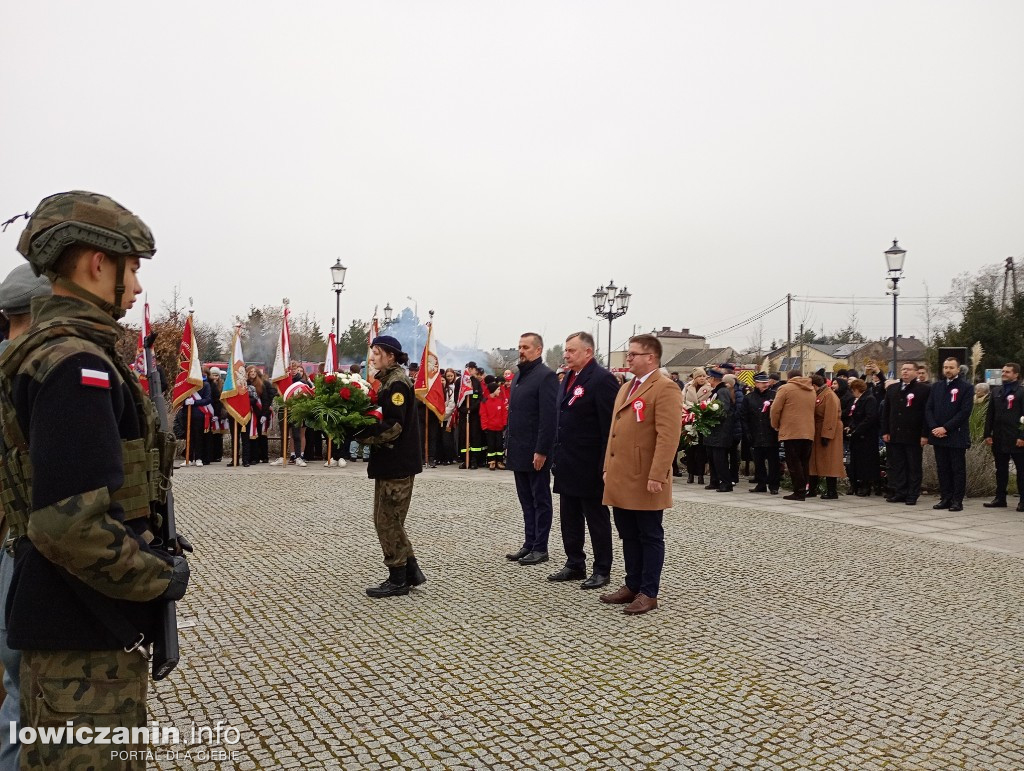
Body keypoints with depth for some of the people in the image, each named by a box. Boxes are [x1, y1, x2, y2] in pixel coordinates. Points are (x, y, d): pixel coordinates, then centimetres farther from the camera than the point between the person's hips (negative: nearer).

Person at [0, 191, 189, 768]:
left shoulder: (52, 348, 11)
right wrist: (159, 578, -16)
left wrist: (155, 558, 14)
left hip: (74, 618, 10)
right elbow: (72, 523, -31)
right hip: (87, 632, -10)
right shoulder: (76, 362, -22)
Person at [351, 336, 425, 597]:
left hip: (397, 463, -10)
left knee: (387, 521, -1)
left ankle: (398, 580, 10)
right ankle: (411, 571, 23)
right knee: (387, 519, 15)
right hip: (390, 461, 10)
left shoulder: (397, 383, -15)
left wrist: (361, 436, -18)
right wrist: (364, 432, 1)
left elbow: (392, 426, -23)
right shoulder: (388, 380, 15)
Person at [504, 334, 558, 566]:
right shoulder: (518, 375, 14)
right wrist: (508, 444, 14)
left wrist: (541, 451, -20)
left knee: (540, 501, 3)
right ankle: (529, 544, 23)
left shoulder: (546, 376, -13)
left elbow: (548, 417, -18)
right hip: (518, 451, 8)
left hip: (536, 453, -8)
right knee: (526, 501, 14)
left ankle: (540, 548, 12)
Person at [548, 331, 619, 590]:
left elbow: (610, 425, -18)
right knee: (569, 519, 15)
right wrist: (557, 457, 14)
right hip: (568, 466, 9)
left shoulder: (602, 379, -15)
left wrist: (605, 466, -19)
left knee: (597, 520, 5)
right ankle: (575, 565, 28)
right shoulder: (570, 378, 13)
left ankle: (602, 570, 17)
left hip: (589, 467, -9)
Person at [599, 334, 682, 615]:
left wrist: (656, 476, -23)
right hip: (621, 479, 8)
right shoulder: (625, 387, 17)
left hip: (644, 480, -8)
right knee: (629, 536, 15)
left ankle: (649, 593, 13)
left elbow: (668, 436, -19)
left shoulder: (665, 388, -11)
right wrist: (609, 467, 17)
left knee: (650, 537, 4)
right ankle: (632, 586, 26)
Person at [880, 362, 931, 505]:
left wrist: (924, 434, -12)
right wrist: (885, 432, 5)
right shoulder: (892, 389, 13)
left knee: (914, 467, 4)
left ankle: (912, 495, 10)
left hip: (914, 437, -4)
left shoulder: (924, 389, -2)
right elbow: (885, 411, 13)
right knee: (896, 466, 6)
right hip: (894, 435, 4)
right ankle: (899, 493, 14)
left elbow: (927, 413, -7)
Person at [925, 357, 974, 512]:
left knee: (958, 469, 1)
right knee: (942, 469, 9)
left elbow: (965, 412, -10)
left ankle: (957, 500, 6)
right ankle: (945, 498, 15)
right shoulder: (936, 386, 12)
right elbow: (928, 409, 8)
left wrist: (946, 428, -15)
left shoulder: (966, 387, -2)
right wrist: (934, 428, -6)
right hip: (938, 435, 5)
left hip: (957, 436, -4)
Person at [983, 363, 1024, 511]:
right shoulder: (996, 392, 13)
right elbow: (990, 415, 13)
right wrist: (988, 434, 6)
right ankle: (1000, 498, 16)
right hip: (999, 439, 5)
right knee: (1001, 470, 10)